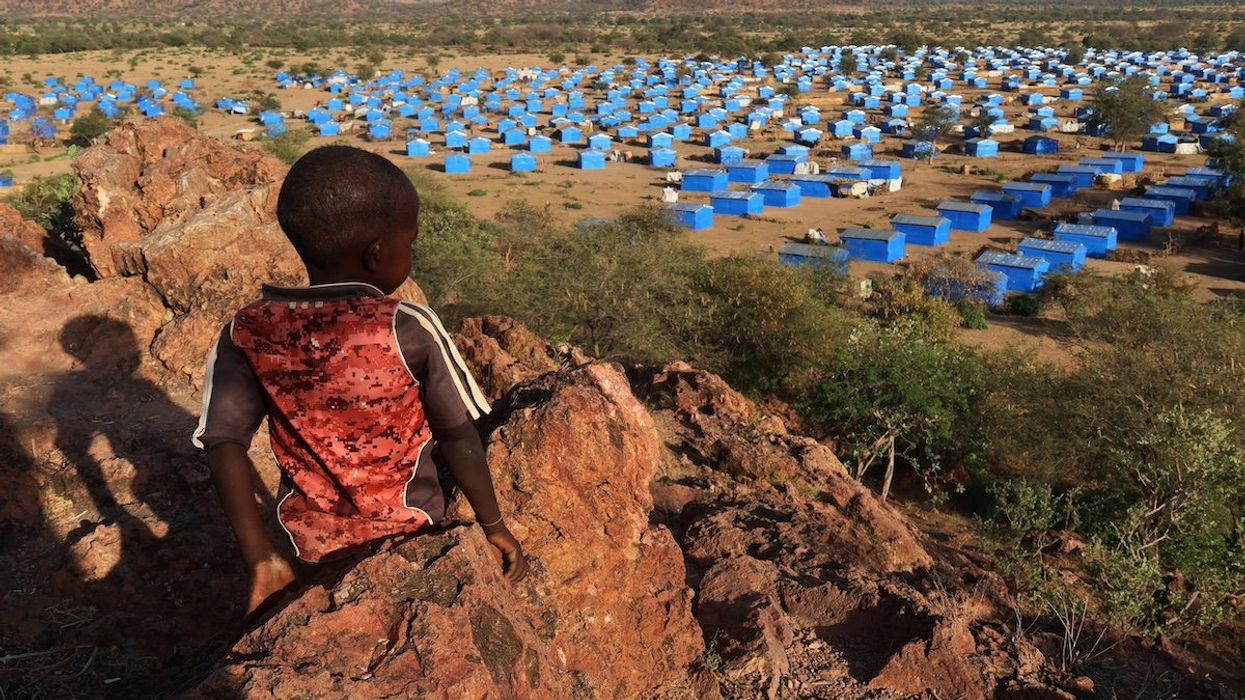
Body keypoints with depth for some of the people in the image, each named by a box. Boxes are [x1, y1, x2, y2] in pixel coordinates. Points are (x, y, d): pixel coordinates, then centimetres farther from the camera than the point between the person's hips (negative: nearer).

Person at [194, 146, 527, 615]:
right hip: (409, 533, -2)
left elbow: (225, 448, -13)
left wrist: (259, 559, -7)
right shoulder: (411, 330, -21)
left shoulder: (248, 334, -13)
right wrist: (494, 526, 0)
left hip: (312, 542, 3)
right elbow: (459, 439, -13)